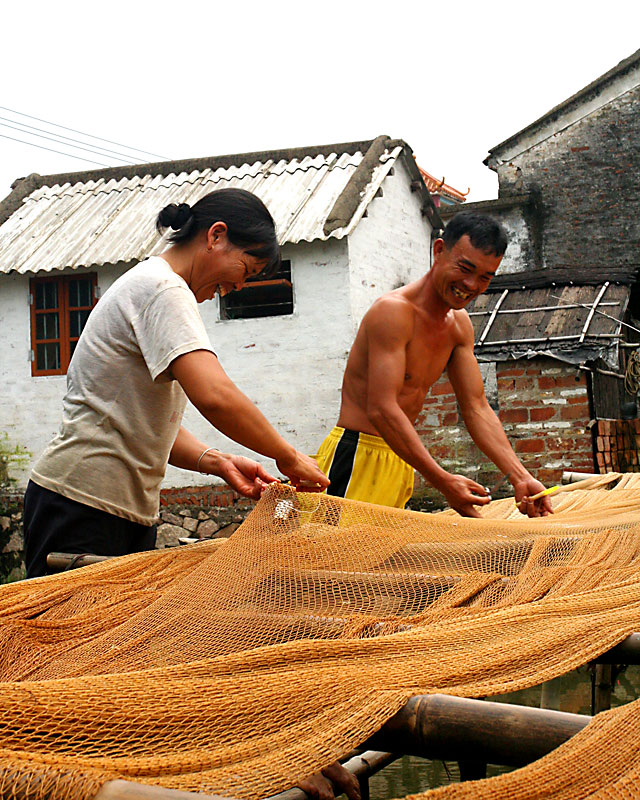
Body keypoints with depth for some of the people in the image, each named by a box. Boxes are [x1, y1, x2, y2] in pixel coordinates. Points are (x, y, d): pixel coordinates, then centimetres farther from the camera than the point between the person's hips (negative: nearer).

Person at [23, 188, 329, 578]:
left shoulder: (160, 289, 19)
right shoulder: (160, 288, -12)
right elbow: (214, 396, -27)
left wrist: (216, 462, 2)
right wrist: (287, 456, -15)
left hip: (129, 511, 10)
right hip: (84, 507, -10)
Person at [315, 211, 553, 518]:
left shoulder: (459, 325, 12)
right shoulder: (393, 311, -16)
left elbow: (477, 408, 10)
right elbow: (381, 409, -23)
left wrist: (520, 477, -3)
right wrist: (442, 482, -28)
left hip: (401, 460, 8)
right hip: (357, 457, -8)